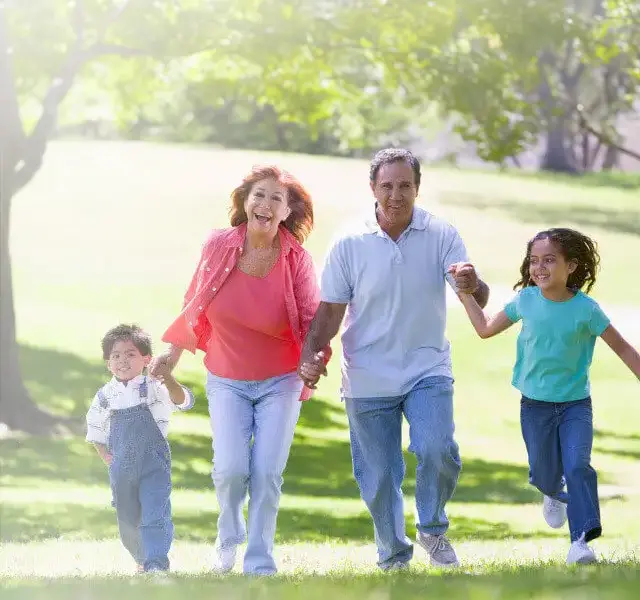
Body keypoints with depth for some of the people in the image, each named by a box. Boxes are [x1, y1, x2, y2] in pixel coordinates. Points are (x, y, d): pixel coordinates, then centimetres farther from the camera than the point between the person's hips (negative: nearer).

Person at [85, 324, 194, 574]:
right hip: (122, 467, 4)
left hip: (154, 463, -4)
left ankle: (156, 563, -20)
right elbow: (95, 432, 21)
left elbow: (183, 401, -22)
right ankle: (142, 562, 33)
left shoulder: (155, 388, -4)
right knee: (128, 520, 13)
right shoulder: (104, 396, 7)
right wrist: (106, 457, 8)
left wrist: (169, 381, -41)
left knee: (155, 514, -17)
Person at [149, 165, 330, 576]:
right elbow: (195, 305, 7)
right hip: (227, 382, 1)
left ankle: (260, 563, 7)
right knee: (231, 468, -13)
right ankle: (229, 534, 19)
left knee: (267, 472, -8)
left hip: (280, 383, -1)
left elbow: (312, 322, -5)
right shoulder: (219, 246, -7)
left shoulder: (297, 260, -11)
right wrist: (174, 351, 11)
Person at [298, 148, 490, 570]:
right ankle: (393, 556, 26)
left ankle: (434, 529, 6)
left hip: (428, 370, -1)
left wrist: (474, 287, -36)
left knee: (438, 450, -21)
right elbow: (330, 310, 2)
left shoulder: (442, 236, -5)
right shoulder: (349, 245, -3)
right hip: (368, 378, 1)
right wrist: (311, 354, -15)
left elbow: (477, 297, -12)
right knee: (378, 476, 5)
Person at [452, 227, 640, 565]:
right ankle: (554, 495, 50)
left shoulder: (585, 309, -14)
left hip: (576, 404, -2)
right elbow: (486, 329, 11)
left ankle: (582, 539, -17)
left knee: (578, 466, -20)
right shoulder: (526, 300, -5)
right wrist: (465, 294, 6)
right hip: (535, 405, 3)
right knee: (544, 473, 14)